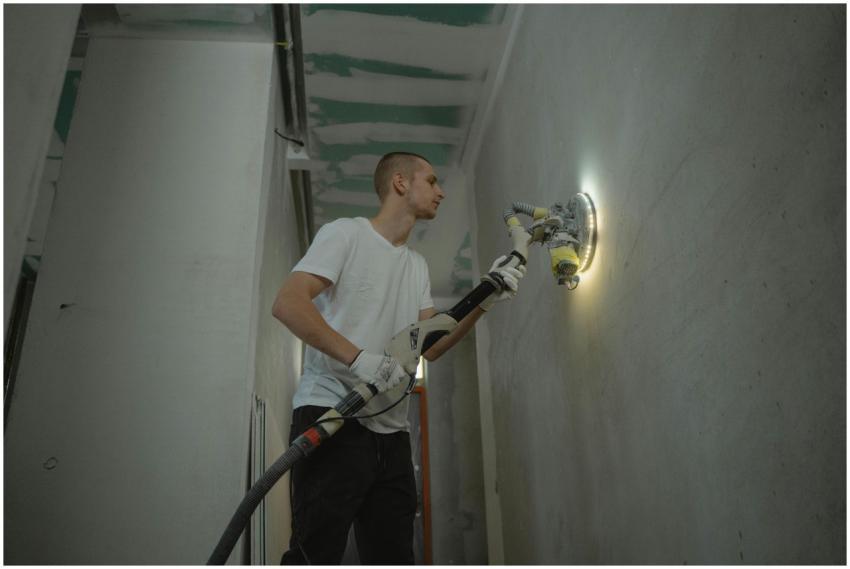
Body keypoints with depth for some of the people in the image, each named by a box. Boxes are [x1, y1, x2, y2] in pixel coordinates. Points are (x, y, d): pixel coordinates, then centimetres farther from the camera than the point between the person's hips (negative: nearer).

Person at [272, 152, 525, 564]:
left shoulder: (418, 265, 22)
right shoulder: (345, 233, 0)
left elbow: (429, 346, 15)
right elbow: (287, 303, -13)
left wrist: (484, 302, 4)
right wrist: (359, 358, -24)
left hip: (391, 431, 7)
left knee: (393, 558, 9)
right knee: (315, 556, -12)